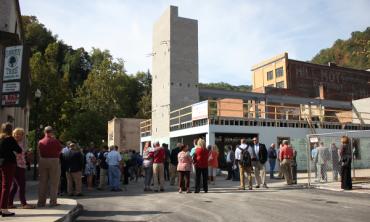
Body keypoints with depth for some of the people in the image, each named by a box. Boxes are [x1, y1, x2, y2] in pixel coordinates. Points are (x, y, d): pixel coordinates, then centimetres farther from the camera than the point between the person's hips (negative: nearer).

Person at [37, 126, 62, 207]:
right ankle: (53, 202, 3)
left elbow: (39, 153, 8)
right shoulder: (55, 141, -10)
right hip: (54, 161, -4)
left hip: (42, 161, 4)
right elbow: (60, 150, 1)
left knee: (42, 182, 11)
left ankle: (41, 202, 16)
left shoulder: (40, 142, 2)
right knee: (53, 182, 3)